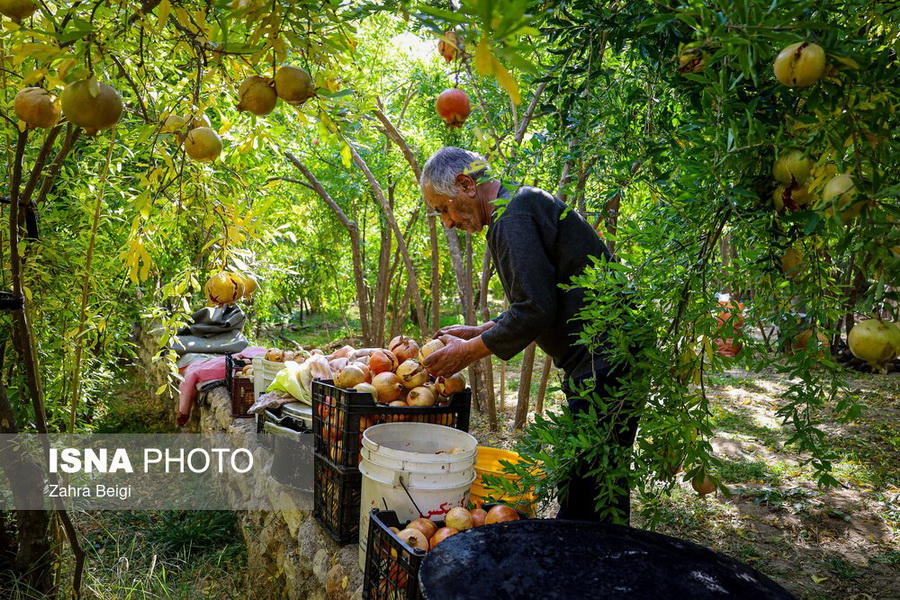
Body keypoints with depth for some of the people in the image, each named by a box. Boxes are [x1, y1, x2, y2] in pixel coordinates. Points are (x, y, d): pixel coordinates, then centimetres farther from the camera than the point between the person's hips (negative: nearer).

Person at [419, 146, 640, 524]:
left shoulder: (512, 216, -13)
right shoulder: (524, 206, 19)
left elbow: (535, 309, -20)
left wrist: (470, 351, -8)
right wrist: (482, 331, 18)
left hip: (603, 361, -11)